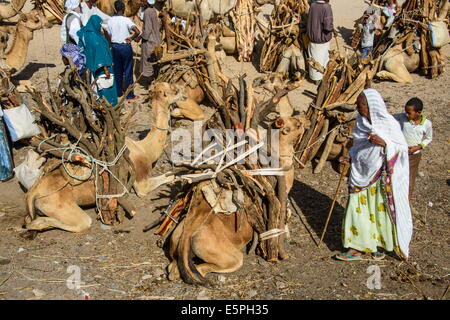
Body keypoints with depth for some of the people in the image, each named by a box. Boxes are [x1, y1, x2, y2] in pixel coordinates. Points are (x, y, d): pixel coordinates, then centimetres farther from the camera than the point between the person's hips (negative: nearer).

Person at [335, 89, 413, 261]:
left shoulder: (388, 123, -13)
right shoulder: (361, 122, 3)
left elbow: (402, 147, -10)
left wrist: (384, 143, -26)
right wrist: (350, 159, 2)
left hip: (380, 174, -5)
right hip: (361, 174, 5)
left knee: (380, 209, 6)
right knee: (358, 209, 6)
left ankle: (378, 243, 26)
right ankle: (357, 249, 14)